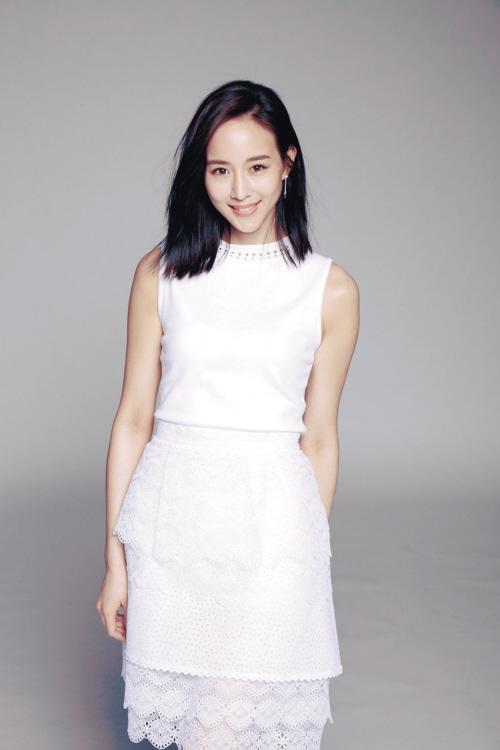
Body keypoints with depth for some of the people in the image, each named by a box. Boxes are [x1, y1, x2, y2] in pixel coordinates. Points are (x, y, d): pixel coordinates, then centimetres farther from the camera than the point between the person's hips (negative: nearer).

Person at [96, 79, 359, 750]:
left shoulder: (330, 288, 1)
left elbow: (318, 436, 5)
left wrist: (312, 553, 8)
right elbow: (134, 416, 3)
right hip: (172, 517, 1)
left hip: (272, 521, -1)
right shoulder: (162, 271, 3)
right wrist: (115, 556, 2)